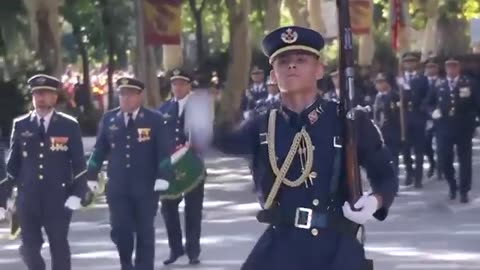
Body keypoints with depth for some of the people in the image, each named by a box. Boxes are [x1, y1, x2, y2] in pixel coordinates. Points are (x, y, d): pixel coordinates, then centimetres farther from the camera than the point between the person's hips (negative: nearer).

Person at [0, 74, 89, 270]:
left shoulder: (69, 125, 1)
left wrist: (77, 194, -9)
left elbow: (79, 164, 0)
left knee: (59, 246, 3)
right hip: (28, 198, 2)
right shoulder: (20, 125, 6)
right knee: (30, 247, 5)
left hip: (58, 198, -2)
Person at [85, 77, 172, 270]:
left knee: (144, 232, 4)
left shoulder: (154, 119, -2)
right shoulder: (109, 119, 5)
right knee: (119, 231, 1)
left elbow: (164, 151, -6)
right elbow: (100, 149, 9)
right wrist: (92, 176, 4)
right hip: (117, 187, 2)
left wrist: (163, 177, -17)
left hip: (146, 187, -2)